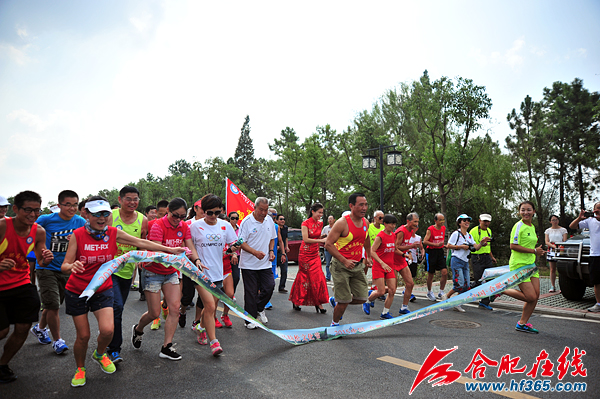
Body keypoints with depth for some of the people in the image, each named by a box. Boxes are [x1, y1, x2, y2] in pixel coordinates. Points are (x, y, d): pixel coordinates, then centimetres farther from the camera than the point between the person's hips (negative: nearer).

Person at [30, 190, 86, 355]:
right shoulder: (46, 220, -13)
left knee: (53, 305, 17)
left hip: (66, 269, 4)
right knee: (53, 306, -6)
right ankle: (57, 340, 11)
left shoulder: (80, 222, -6)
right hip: (47, 269, -4)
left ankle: (40, 328, 44)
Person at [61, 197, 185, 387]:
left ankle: (100, 354, 21)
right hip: (77, 291, -1)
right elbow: (65, 266, -14)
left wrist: (170, 249, -6)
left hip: (103, 289, 2)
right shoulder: (78, 234, -13)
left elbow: (141, 243, -4)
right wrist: (72, 266, -39)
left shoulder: (113, 233, -7)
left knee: (107, 330, -14)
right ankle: (80, 369, 33)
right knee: (83, 335, 2)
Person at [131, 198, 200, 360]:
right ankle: (137, 329, 34)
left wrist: (196, 260, -27)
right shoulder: (158, 225, -20)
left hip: (171, 272, 5)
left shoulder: (184, 226, -2)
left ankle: (166, 347, 5)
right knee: (155, 313, -1)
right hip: (153, 272, -5)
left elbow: (190, 246, -6)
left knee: (175, 306, -5)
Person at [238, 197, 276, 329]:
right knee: (251, 292, 1)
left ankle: (259, 309, 27)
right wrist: (255, 252, -25)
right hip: (249, 264, -5)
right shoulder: (247, 221, -11)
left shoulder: (269, 220, 7)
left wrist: (271, 251, 3)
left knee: (269, 286, 0)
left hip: (265, 263, 5)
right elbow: (241, 243, -12)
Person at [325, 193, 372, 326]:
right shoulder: (342, 223, -17)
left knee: (362, 298, 4)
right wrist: (345, 261, -21)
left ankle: (336, 301, 29)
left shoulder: (366, 222, 4)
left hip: (358, 265, 6)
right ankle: (334, 324, 24)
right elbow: (328, 244, -17)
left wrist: (368, 257, 21)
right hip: (341, 265, -6)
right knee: (344, 301, -3)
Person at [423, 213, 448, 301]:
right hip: (431, 252, -5)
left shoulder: (443, 228, 7)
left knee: (445, 272, -8)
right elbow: (425, 241, -16)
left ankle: (441, 292, 6)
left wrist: (442, 244, 15)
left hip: (440, 251, 5)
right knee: (431, 274, 5)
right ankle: (429, 292, 23)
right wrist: (436, 244, -22)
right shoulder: (430, 229, -11)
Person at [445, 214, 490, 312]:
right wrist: (461, 246, -13)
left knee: (467, 285, 2)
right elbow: (449, 246, -8)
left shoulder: (469, 236, 16)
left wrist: (482, 242, -11)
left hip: (465, 262, 7)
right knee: (460, 284, -14)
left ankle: (457, 304, 12)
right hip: (456, 261, -7)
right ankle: (446, 297, 7)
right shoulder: (456, 234, -4)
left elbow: (476, 247, 8)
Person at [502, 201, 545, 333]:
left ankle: (522, 323, 15)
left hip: (531, 264, 8)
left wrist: (537, 251, 11)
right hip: (519, 265, -8)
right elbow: (513, 246, -20)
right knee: (530, 297, -11)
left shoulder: (532, 227, 14)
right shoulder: (518, 226, -13)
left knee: (536, 295, 3)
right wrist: (534, 251, -18)